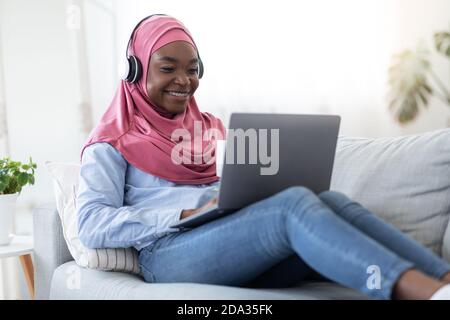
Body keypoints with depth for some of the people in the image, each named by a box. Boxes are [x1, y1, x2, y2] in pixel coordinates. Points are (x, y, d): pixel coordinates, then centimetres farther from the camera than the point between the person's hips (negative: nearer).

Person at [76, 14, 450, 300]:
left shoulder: (209, 127, 26)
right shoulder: (113, 141, 8)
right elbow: (92, 226, -6)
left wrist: (262, 187, -4)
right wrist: (184, 215, -16)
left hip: (237, 242, 6)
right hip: (170, 256, -5)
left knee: (333, 201, -24)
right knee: (294, 203, -32)